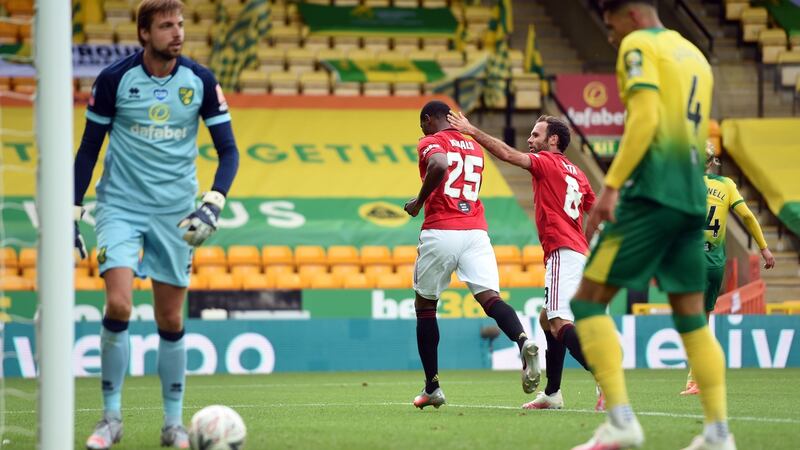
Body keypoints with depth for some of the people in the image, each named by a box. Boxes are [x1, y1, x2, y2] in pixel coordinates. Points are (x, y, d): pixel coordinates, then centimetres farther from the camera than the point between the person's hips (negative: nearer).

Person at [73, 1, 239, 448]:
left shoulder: (200, 80, -4)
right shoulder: (114, 79, -7)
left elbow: (228, 150, 0)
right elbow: (88, 149, 2)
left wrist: (214, 204, -16)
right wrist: (73, 215, -1)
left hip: (175, 211, 2)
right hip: (121, 205, -2)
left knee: (171, 321, 5)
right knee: (118, 305, -17)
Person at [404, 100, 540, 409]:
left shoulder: (431, 142, 2)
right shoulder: (475, 148, 22)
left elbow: (439, 165, -21)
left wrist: (419, 201, -9)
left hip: (440, 232, -4)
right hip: (476, 232, 4)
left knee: (425, 306, 13)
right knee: (490, 298, -9)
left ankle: (432, 388, 16)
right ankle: (523, 340, -43)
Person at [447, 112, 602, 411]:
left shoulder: (547, 162, -2)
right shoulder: (577, 175, 21)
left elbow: (508, 154, -13)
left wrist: (473, 131, -8)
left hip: (562, 252, -10)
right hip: (579, 253, 10)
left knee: (560, 323, -21)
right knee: (547, 319, 20)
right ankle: (552, 394, 23)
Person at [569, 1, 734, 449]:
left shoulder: (639, 44, -2)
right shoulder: (695, 55, 22)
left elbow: (645, 117, -15)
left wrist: (611, 186, -19)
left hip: (652, 191, -8)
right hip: (693, 198, 8)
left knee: (589, 300, -5)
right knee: (692, 317, 10)